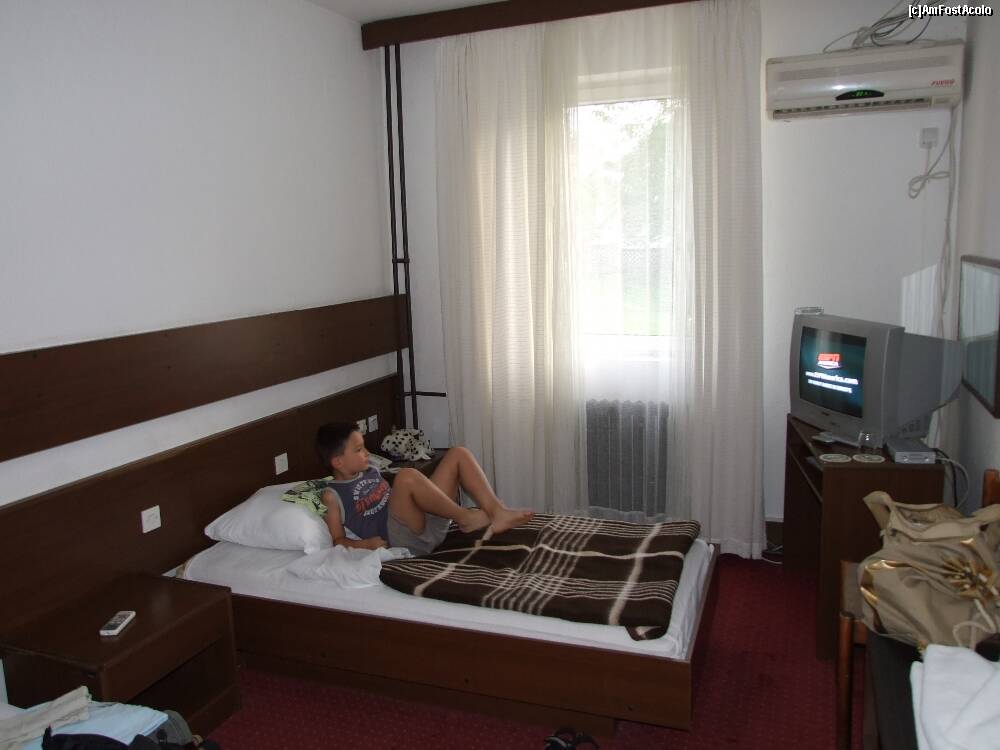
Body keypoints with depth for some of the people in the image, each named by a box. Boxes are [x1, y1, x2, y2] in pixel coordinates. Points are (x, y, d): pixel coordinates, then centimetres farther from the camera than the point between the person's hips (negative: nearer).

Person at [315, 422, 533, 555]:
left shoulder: (371, 472, 22)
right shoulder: (332, 496, 2)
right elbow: (337, 540, 0)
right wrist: (366, 543, -16)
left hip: (427, 523, 8)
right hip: (399, 537, -8)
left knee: (459, 454, -2)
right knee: (407, 476, -35)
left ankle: (498, 513, -19)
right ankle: (464, 518, -21)